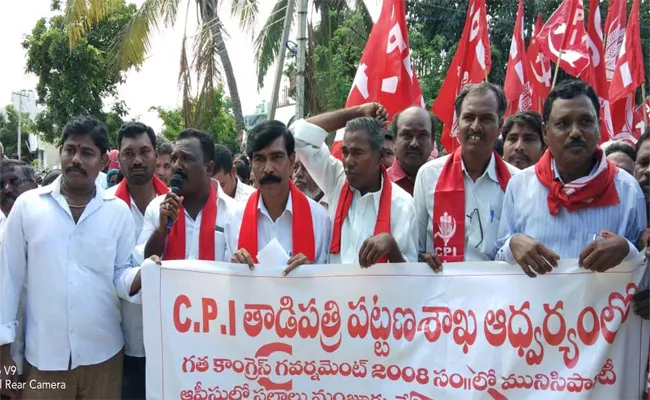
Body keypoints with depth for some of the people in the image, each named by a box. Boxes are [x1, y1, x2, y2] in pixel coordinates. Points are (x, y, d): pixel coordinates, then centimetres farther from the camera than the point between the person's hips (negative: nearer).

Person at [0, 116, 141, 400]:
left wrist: (144, 273, -21)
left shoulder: (118, 211, -1)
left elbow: (121, 275, 1)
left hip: (103, 354, 1)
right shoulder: (27, 205, -2)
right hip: (42, 357, 0)